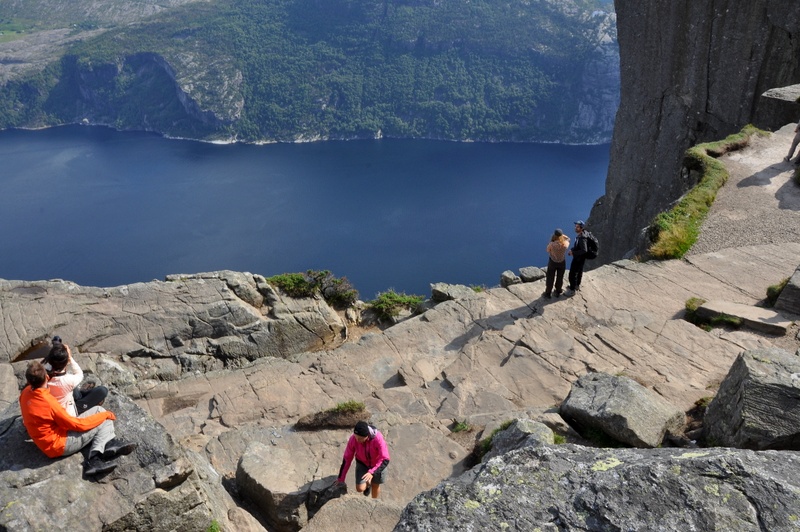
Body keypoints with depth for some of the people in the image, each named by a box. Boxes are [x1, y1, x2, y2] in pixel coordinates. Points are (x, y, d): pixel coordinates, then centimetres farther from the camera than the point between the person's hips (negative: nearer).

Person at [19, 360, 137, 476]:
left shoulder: (25, 393, -8)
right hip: (59, 444, -9)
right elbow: (77, 425, -21)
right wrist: (105, 415, -10)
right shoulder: (49, 403, -31)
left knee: (98, 410, 5)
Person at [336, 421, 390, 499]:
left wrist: (372, 472, -46)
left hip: (378, 464, -1)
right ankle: (368, 483, 27)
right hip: (362, 463, 2)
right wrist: (340, 479, -10)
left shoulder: (378, 438, -37)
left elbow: (385, 460, -33)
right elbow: (347, 458, -16)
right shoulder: (353, 439, -29)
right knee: (360, 488, -9)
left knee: (375, 486, 16)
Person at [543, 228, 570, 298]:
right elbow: (568, 239, 1)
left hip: (552, 262, -2)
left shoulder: (552, 244, -33)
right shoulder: (565, 244, -24)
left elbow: (548, 251, -10)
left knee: (550, 278, 17)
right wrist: (561, 235, -11)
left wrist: (551, 241, -12)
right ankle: (558, 292, 40)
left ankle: (548, 293, 31)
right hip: (562, 263, 2)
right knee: (560, 278, 23)